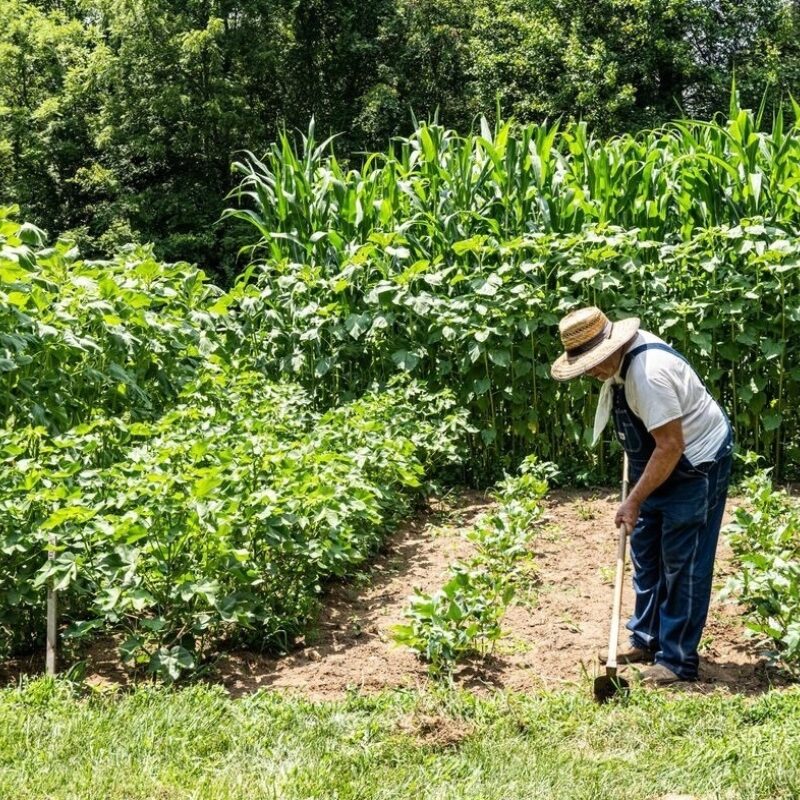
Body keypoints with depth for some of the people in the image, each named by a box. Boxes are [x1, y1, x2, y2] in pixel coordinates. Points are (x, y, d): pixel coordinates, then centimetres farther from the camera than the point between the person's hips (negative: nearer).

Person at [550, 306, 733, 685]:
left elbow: (670, 447, -30)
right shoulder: (622, 356, -3)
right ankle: (646, 640, 27)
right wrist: (634, 480, 19)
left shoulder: (648, 375, -32)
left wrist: (634, 502, -23)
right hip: (661, 463, 10)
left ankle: (679, 660, 6)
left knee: (682, 564, -3)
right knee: (645, 554, 14)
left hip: (697, 465, -10)